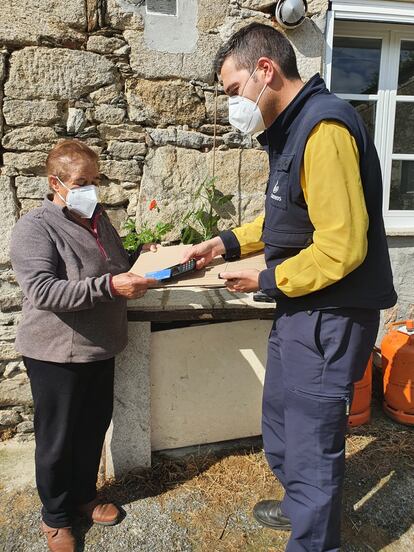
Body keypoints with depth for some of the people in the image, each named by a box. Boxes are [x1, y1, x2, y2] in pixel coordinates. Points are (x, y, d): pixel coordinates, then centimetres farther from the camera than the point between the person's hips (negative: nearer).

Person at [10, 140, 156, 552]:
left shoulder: (98, 218, 7)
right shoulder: (35, 228, -16)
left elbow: (116, 266, 22)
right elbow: (42, 291, -27)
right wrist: (108, 286, -34)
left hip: (100, 348, 7)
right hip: (57, 355, -7)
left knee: (94, 429, 20)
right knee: (58, 439, 11)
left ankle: (83, 496, 44)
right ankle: (55, 516, 35)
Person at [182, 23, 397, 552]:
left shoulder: (324, 127, -21)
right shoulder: (291, 127, 11)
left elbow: (341, 247, -26)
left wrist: (267, 280, -13)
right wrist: (228, 242, 8)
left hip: (329, 316, -10)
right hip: (299, 308, 10)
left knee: (311, 444, 7)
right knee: (280, 423, 25)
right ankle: (300, 503, 50)